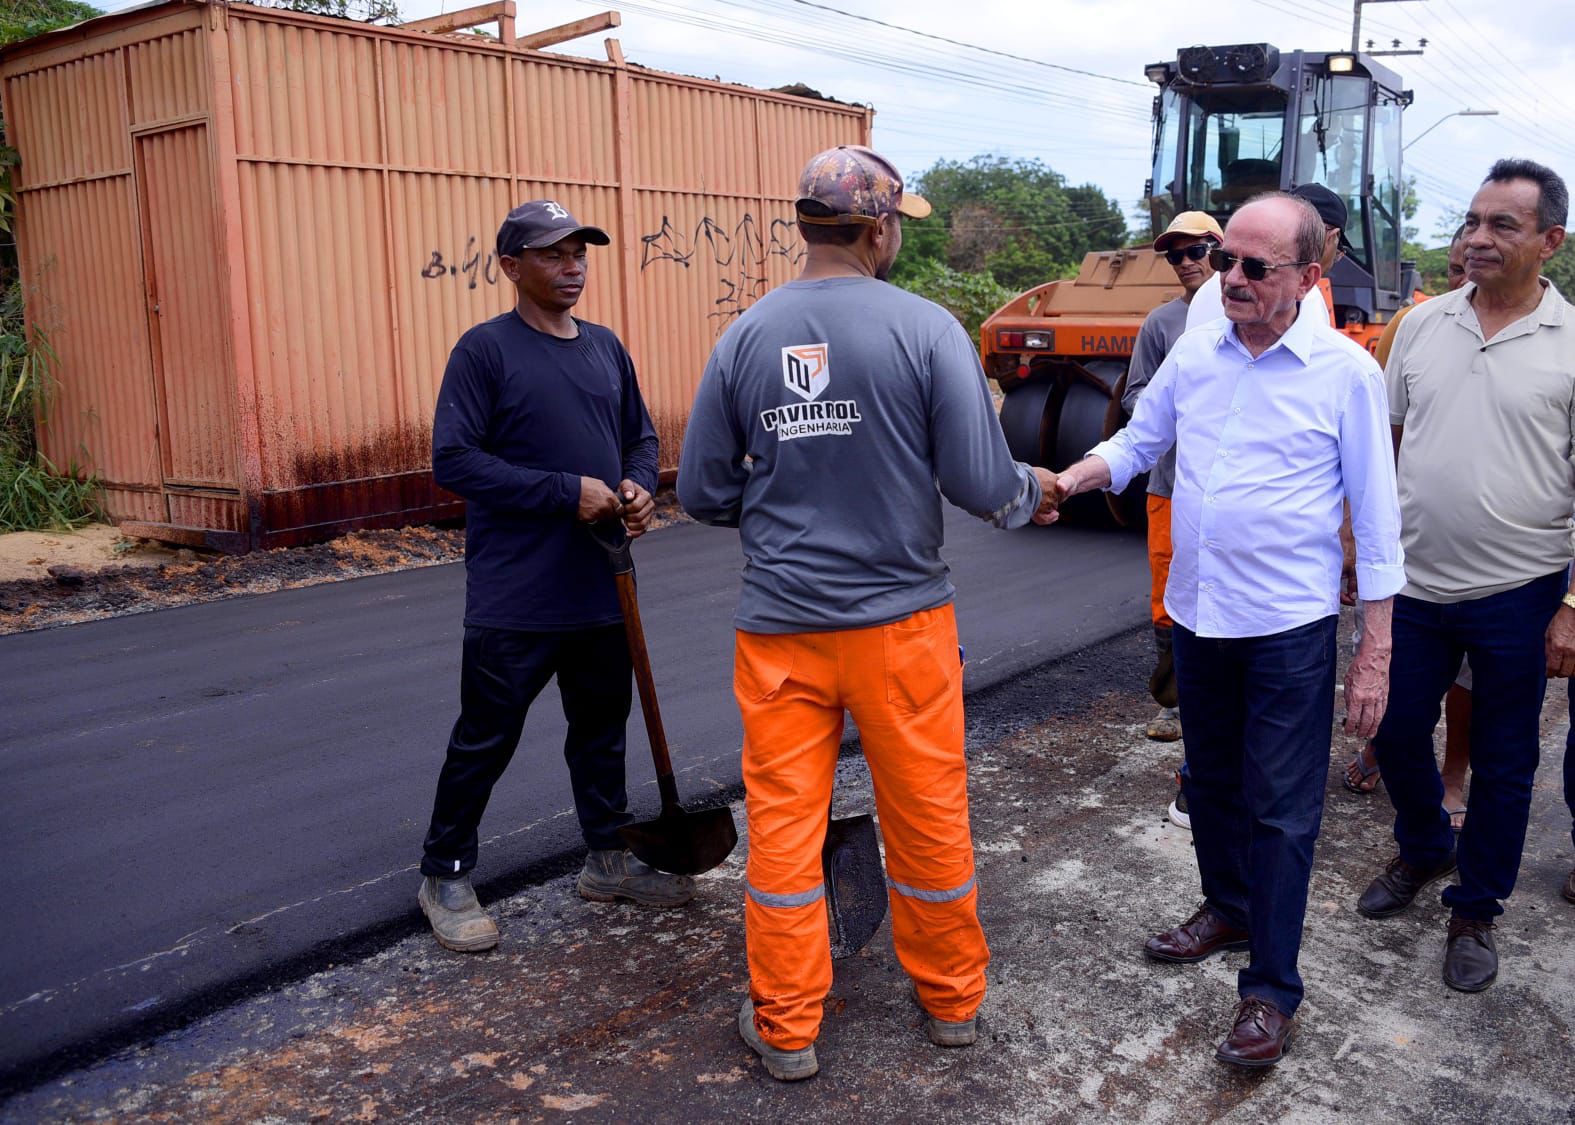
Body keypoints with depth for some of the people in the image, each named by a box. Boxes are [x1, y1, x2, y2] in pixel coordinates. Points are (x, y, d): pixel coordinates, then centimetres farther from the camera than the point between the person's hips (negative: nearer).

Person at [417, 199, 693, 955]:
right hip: (514, 598, -6)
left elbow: (640, 437, 18)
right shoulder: (486, 349, -10)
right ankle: (444, 876, 23)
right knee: (486, 739, 5)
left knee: (602, 728, 18)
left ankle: (608, 860, 34)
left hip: (601, 589, 6)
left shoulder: (605, 348, 10)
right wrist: (567, 492, -21)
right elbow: (453, 460, -17)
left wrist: (639, 486, -5)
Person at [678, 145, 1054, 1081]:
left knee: (783, 823, 11)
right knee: (929, 818, 15)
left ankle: (787, 1028, 24)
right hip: (900, 621, -1)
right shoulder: (927, 329, -10)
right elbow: (982, 485, -12)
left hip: (780, 626, 2)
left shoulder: (745, 336, -1)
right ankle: (951, 999, 34)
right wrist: (1032, 493, 10)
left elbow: (704, 492, 4)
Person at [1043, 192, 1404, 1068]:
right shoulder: (1195, 354, 2)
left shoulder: (1346, 372, -10)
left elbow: (1376, 518, -7)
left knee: (1280, 810, 2)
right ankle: (1228, 910, 43)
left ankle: (1271, 990, 15)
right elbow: (1137, 443, 14)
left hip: (1290, 628, -5)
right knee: (1212, 783, 20)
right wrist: (1070, 481, -7)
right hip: (1198, 611, 5)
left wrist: (1377, 652, -9)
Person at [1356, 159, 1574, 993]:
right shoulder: (1423, 323, 2)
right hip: (1414, 582, 3)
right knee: (1396, 731, 15)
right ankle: (1423, 851, 42)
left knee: (1502, 763, 10)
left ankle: (1476, 910, 28)